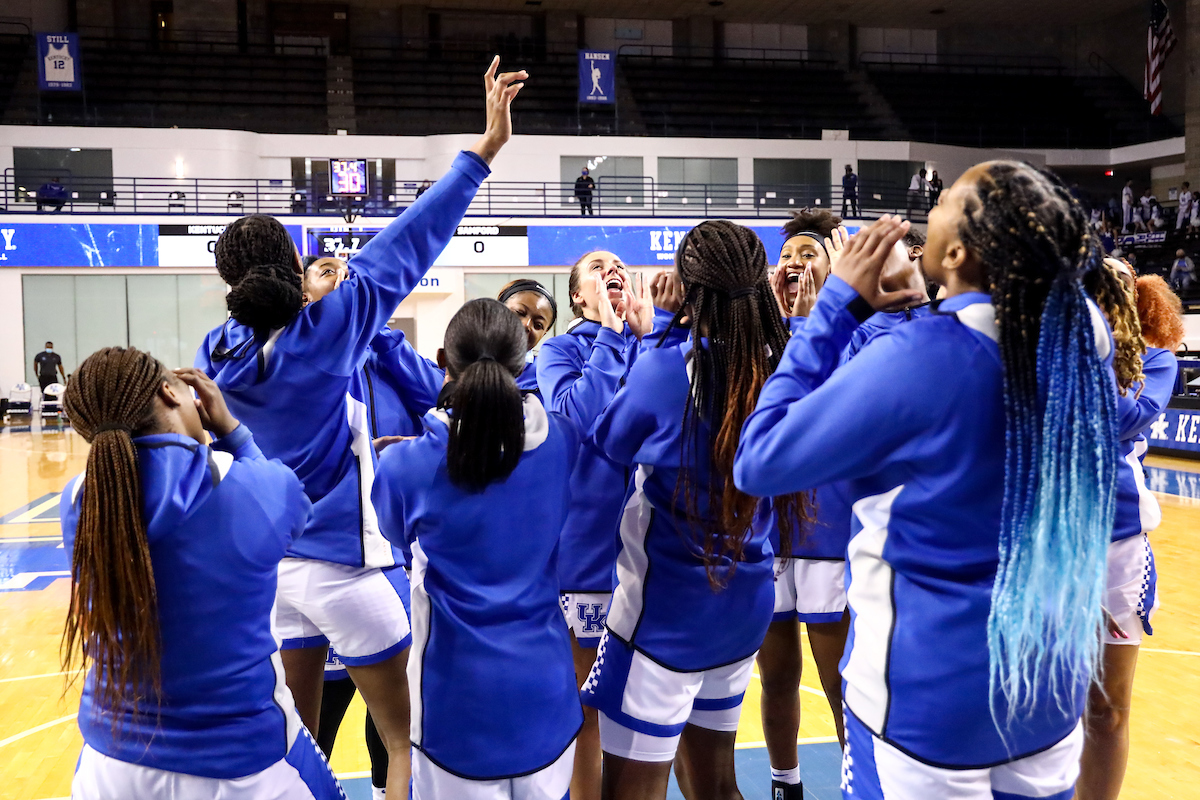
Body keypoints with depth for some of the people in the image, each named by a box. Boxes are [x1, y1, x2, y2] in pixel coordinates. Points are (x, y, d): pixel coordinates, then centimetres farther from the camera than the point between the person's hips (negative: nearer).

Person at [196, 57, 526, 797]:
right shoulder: (322, 334, -18)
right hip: (338, 564, -6)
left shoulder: (218, 353, -3)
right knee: (405, 739, 8)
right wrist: (485, 148, -16)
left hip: (271, 561, 6)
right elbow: (401, 250, -18)